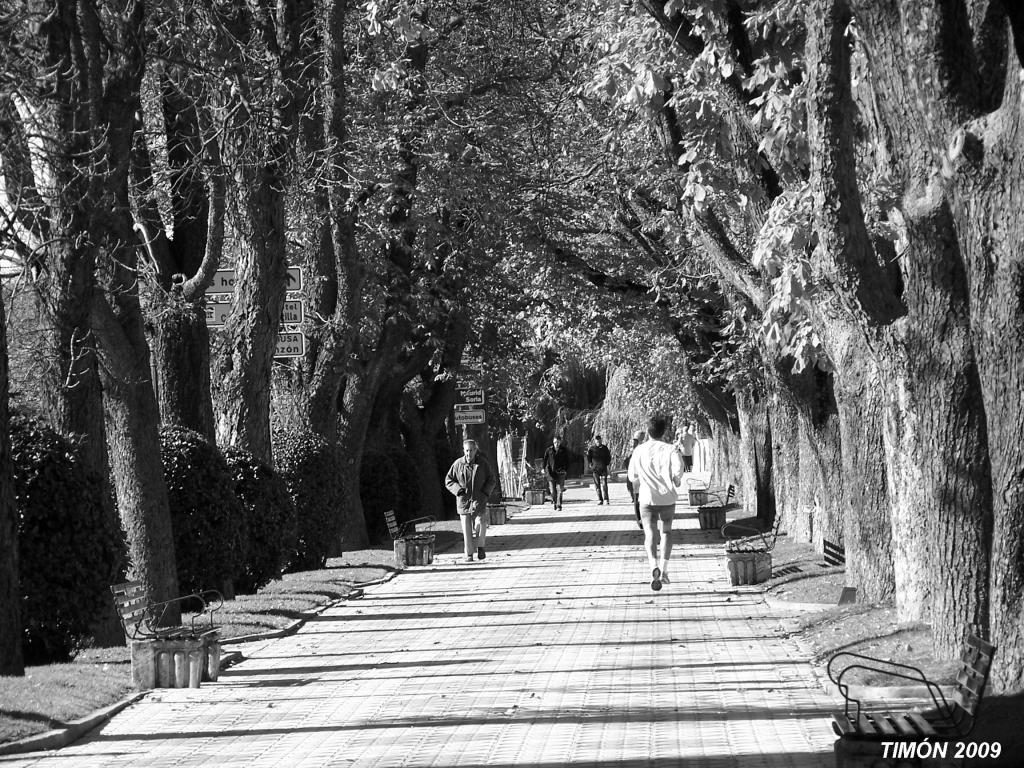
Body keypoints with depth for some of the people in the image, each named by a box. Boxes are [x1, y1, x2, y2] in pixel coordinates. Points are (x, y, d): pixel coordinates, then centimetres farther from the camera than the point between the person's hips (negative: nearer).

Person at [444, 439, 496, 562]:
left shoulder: (483, 463, 1)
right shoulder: (458, 464, 0)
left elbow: (491, 480, 10)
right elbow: (448, 480, 8)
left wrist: (485, 492, -5)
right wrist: (458, 489, -9)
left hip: (479, 500, 0)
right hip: (464, 501, 0)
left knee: (480, 525, -14)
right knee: (466, 529, 0)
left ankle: (481, 546, 13)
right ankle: (468, 554, 12)